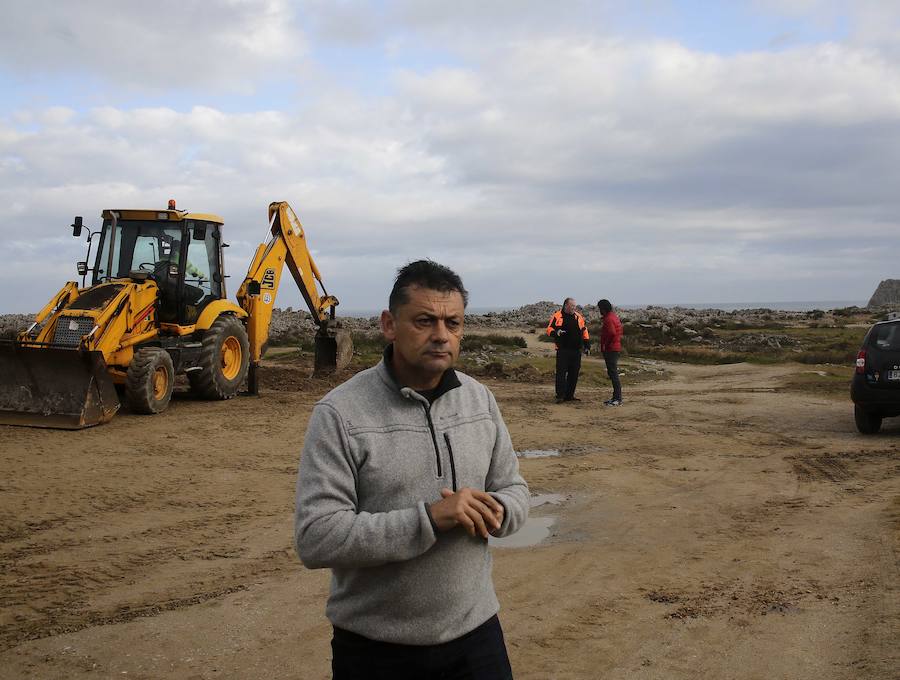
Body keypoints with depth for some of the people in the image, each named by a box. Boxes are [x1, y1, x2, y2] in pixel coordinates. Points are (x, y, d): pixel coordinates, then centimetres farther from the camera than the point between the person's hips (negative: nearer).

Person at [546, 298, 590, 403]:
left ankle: (569, 395, 16)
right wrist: (556, 332, -21)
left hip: (576, 350, 5)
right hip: (562, 350, -5)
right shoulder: (557, 316, 0)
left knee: (574, 373, 7)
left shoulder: (578, 317, 12)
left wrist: (587, 344, 10)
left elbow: (584, 331, 18)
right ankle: (560, 396, -5)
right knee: (561, 373, -8)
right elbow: (549, 329, 1)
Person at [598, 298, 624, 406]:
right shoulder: (614, 316, 16)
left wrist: (605, 344, -17)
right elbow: (619, 330, 21)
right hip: (615, 348, 11)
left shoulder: (608, 319, -16)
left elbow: (612, 333, -30)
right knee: (612, 373, 15)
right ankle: (616, 397, 20)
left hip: (610, 349, -11)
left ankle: (618, 399, -9)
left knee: (613, 373, -9)